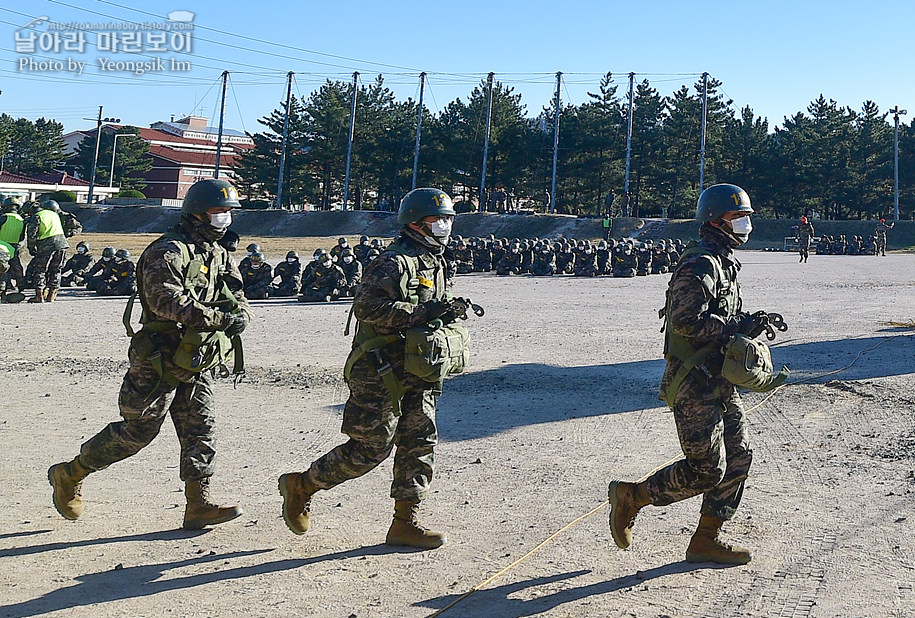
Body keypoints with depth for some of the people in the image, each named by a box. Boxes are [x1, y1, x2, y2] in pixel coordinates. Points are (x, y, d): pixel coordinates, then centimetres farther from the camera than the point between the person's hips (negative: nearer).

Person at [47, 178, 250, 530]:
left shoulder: (219, 255, 13)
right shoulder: (168, 251, -14)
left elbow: (235, 297, 12)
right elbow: (166, 300, -28)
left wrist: (239, 314, -13)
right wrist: (219, 318, -30)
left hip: (194, 364, 8)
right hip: (159, 360, -8)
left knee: (200, 431, 3)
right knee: (137, 432, 0)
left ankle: (198, 505, 6)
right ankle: (68, 475, 18)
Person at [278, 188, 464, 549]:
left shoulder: (435, 264, 17)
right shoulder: (394, 263, -14)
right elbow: (366, 306, -25)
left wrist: (447, 312, 6)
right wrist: (418, 313, -27)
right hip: (380, 373, -9)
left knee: (419, 444, 6)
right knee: (371, 448, -5)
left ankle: (405, 523, 14)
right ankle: (301, 486, 14)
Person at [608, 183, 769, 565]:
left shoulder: (725, 263, 17)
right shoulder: (700, 265, -16)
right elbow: (687, 320, -25)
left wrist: (752, 322, 7)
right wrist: (736, 326, -19)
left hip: (719, 382, 10)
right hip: (694, 383, -10)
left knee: (738, 459, 10)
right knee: (707, 470, -7)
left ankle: (705, 541, 19)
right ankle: (630, 497, 9)